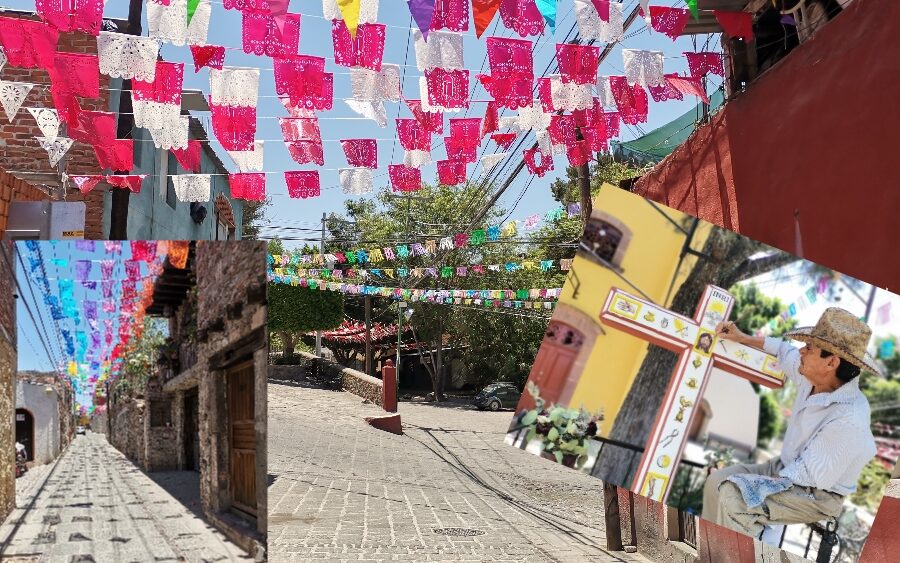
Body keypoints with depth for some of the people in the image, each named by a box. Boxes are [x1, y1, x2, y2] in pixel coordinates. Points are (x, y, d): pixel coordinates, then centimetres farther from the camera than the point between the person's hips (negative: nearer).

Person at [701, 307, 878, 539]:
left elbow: (810, 475, -25)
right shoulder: (813, 379, -8)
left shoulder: (849, 421, -33)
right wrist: (743, 338, 15)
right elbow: (786, 352, 15)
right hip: (786, 468, 9)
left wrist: (772, 482, -15)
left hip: (815, 495, -9)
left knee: (734, 497, -26)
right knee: (717, 481, 1)